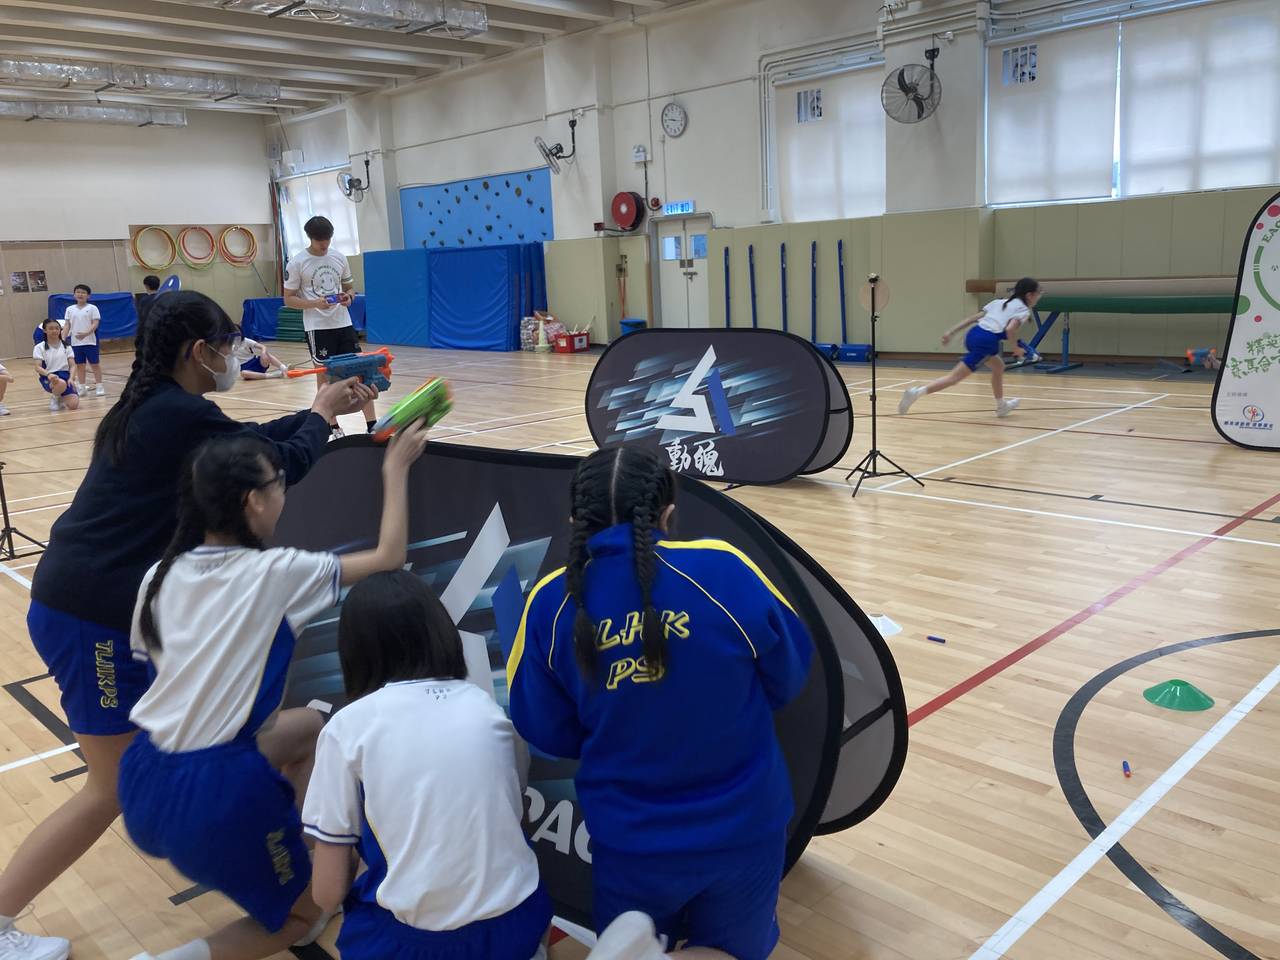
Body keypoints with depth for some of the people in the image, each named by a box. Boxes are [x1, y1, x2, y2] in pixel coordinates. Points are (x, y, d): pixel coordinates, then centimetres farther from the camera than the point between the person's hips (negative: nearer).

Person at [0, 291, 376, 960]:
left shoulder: (151, 407, 9)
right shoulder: (183, 416, -20)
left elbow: (250, 441, 19)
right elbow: (284, 465, -11)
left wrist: (323, 409, 20)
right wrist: (321, 416, 6)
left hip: (90, 601, 10)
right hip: (92, 619, -10)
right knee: (114, 788, 2)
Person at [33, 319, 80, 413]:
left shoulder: (66, 346, 10)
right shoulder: (40, 347, 2)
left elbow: (72, 365, 5)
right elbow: (38, 367, -7)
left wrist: (71, 378, -14)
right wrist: (48, 374, -28)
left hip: (65, 376, 3)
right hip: (49, 378, -3)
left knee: (73, 405, -22)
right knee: (61, 383, -41)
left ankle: (61, 398, 16)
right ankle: (54, 398, -5)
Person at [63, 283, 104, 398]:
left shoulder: (92, 308, -2)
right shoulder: (70, 309, 9)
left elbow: (95, 324, -9)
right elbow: (67, 325, 9)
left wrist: (86, 333, -24)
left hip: (90, 341, -4)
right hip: (75, 342, 4)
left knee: (94, 363, 0)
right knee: (79, 365, 8)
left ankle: (99, 387, 6)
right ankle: (82, 388, 14)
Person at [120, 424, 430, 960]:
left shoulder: (161, 575, 2)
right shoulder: (274, 573, -13)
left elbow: (148, 663, 14)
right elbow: (389, 558, -4)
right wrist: (395, 469, 5)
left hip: (142, 783, 7)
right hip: (216, 792, -7)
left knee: (311, 728, 27)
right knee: (300, 915, 18)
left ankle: (292, 860, 26)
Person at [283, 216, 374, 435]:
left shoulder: (339, 258, 7)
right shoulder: (297, 263, -5)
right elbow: (289, 299, -3)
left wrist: (348, 297, -6)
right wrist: (315, 303, -20)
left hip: (343, 324, 4)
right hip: (318, 327, -4)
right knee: (325, 374, 2)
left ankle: (372, 425, 2)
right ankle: (332, 427, 13)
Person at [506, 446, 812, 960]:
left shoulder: (551, 603, -12)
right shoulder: (723, 570, -18)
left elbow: (545, 731, -1)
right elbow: (788, 678, -3)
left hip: (630, 839, 2)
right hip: (741, 828, -1)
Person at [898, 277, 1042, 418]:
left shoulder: (1000, 302, 26)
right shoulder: (1023, 310, 4)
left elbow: (973, 318, 18)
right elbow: (1010, 329, -15)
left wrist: (951, 332, 16)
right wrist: (1015, 348, -1)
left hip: (974, 334, 9)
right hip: (986, 341, -9)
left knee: (999, 366, 30)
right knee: (955, 377, -9)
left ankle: (1001, 406, 42)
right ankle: (917, 392, -21)